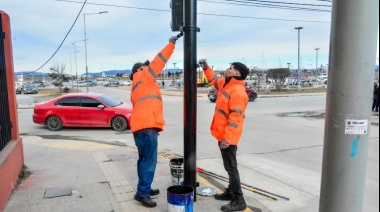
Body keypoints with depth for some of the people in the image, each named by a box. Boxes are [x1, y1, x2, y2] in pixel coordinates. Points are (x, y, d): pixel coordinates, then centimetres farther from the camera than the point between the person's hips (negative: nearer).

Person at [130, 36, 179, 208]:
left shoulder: (137, 85, 29)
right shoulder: (143, 76, 4)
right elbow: (157, 63, -6)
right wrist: (171, 44, -1)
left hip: (142, 126, 10)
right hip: (147, 126, -10)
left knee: (145, 159, 16)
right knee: (149, 161, -7)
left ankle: (145, 188, 26)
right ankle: (142, 193, -1)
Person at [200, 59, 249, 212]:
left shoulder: (237, 91, -21)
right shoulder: (226, 84, 9)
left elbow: (235, 118, -26)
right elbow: (214, 80, 32)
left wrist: (226, 138, -27)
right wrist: (206, 68, 21)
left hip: (228, 137, -10)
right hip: (222, 135, 10)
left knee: (231, 167, -4)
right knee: (228, 166, 18)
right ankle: (230, 192, 32)